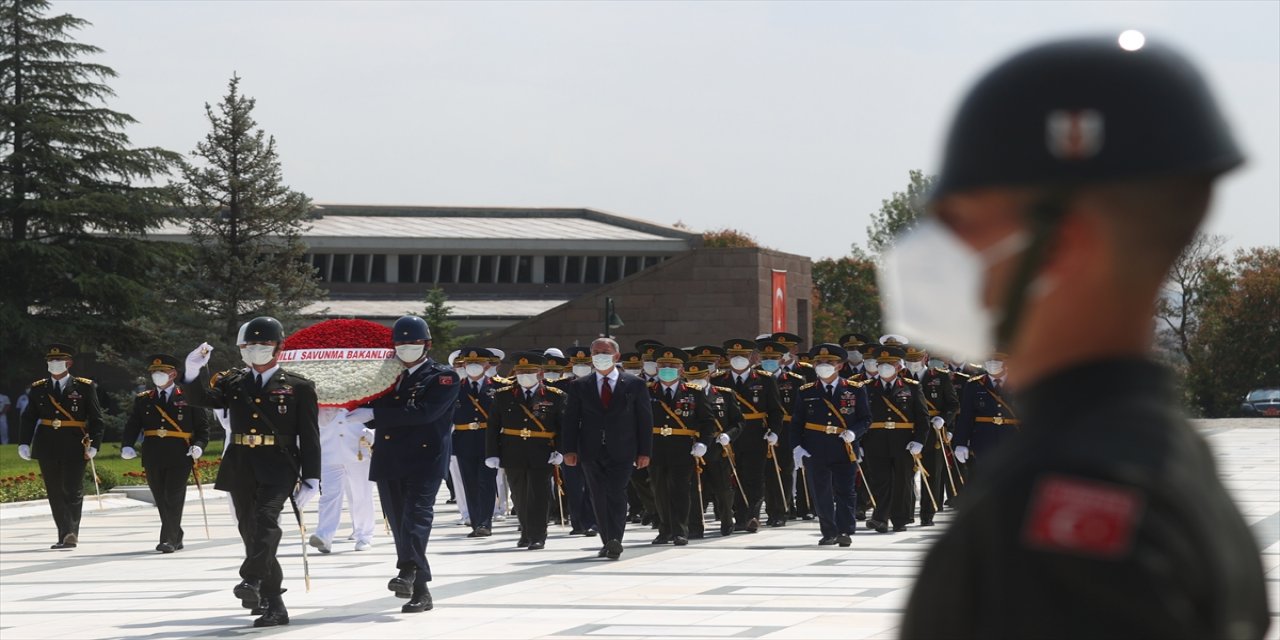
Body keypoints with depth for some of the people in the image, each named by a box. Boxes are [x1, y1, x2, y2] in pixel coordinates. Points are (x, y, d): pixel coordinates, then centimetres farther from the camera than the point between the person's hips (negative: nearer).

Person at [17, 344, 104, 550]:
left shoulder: (85, 387, 2)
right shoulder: (38, 388, 10)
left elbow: (96, 419, 1)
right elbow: (28, 418, 11)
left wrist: (93, 446, -9)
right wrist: (24, 443, 1)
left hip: (74, 447, -3)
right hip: (47, 447, 3)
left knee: (72, 490, -9)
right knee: (55, 493, 4)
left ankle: (71, 533, 1)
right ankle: (65, 535, 11)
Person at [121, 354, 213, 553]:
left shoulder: (188, 398, 4)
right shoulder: (143, 400, 13)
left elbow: (203, 426, 3)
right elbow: (132, 426, 8)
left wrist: (199, 446, -14)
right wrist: (127, 446, -10)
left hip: (180, 457, -4)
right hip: (153, 459, 4)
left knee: (174, 498, -11)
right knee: (161, 500, 8)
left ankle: (169, 540, -11)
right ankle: (176, 537, 20)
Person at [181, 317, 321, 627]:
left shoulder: (298, 387, 4)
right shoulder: (234, 382, 14)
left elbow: (310, 436, 1)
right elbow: (200, 398, 2)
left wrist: (311, 480, -5)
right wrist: (193, 372, -19)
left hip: (278, 469, -4)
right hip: (240, 470, 4)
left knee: (265, 519, -27)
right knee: (251, 531, 5)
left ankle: (252, 580, -40)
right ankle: (273, 605, 12)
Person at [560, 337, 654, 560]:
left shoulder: (635, 385, 5)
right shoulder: (580, 386, 9)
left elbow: (645, 420, 5)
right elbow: (570, 420, 6)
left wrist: (644, 452, -2)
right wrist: (569, 449, -5)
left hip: (622, 452, -2)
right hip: (591, 453, 3)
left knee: (616, 495, -15)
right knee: (599, 499, 5)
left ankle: (614, 541, -20)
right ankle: (609, 543, 12)